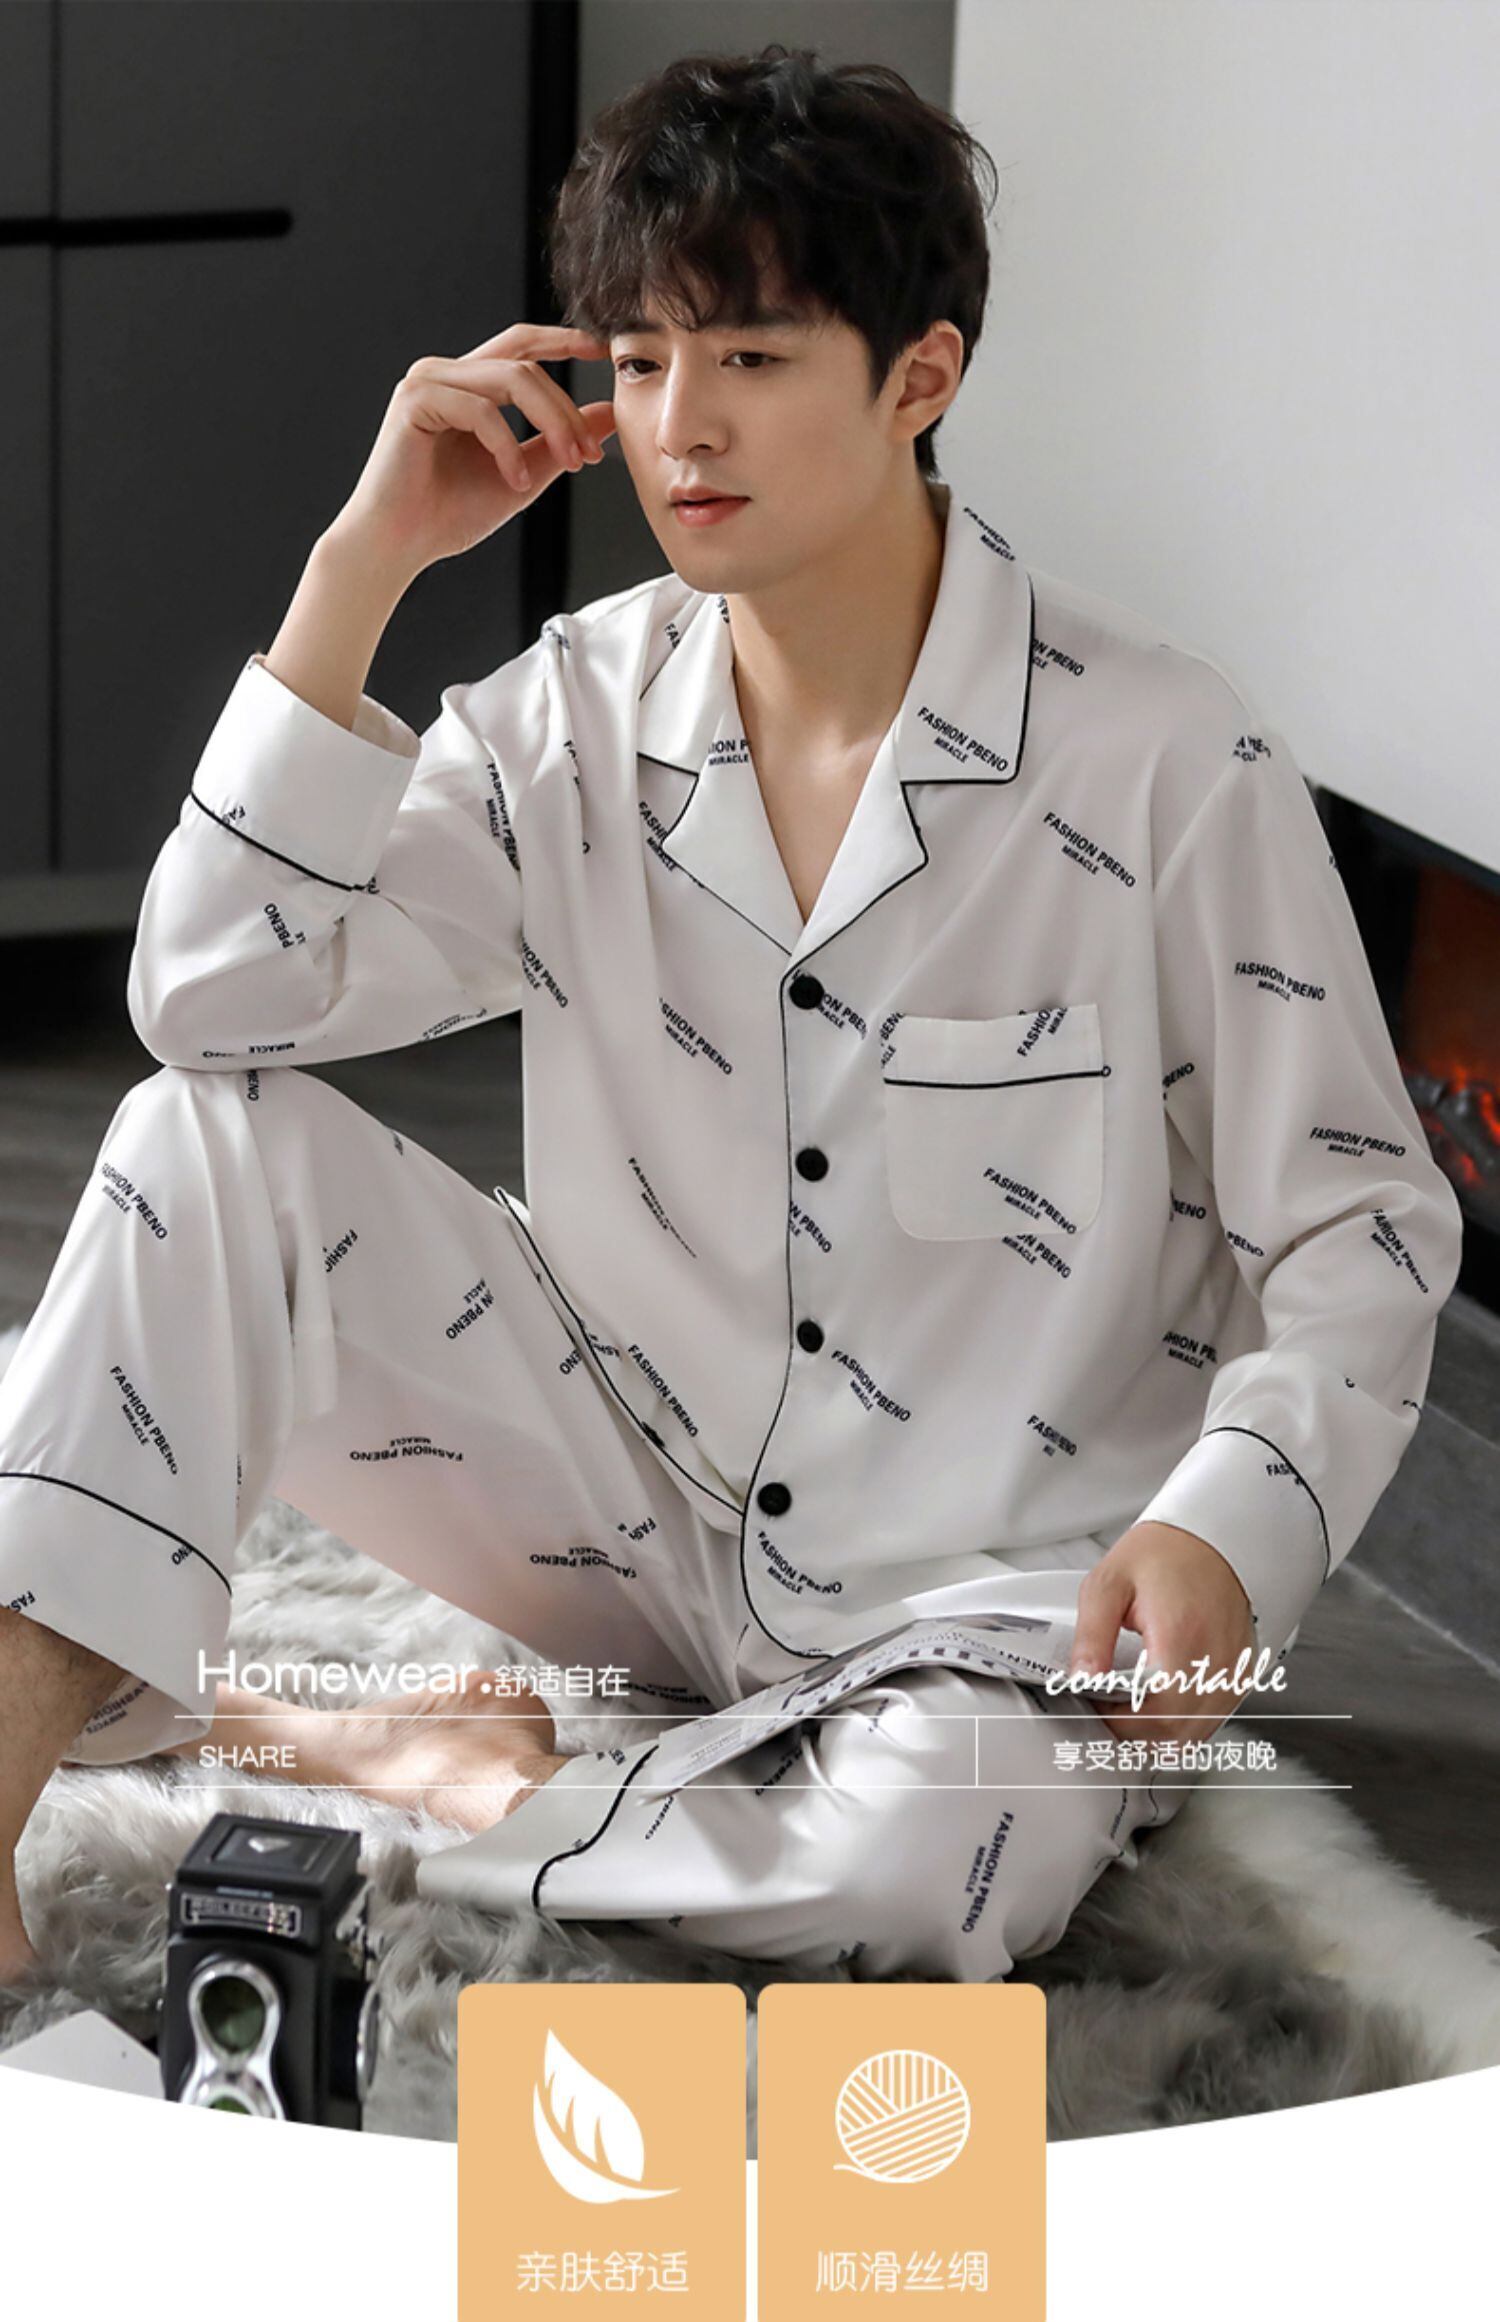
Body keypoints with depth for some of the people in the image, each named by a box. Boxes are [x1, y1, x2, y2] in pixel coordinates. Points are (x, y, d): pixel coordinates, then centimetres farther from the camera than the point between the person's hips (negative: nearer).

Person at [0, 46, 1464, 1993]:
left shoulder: (1163, 759, -13)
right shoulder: (582, 713, 0)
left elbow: (1363, 1226, -8)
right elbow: (213, 994, -10)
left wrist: (1224, 1530, -26)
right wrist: (365, 560, -14)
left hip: (997, 1584, -3)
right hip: (645, 1513, 4)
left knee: (936, 1863, -38)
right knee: (214, 1142, -15)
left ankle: (445, 1769, -12)